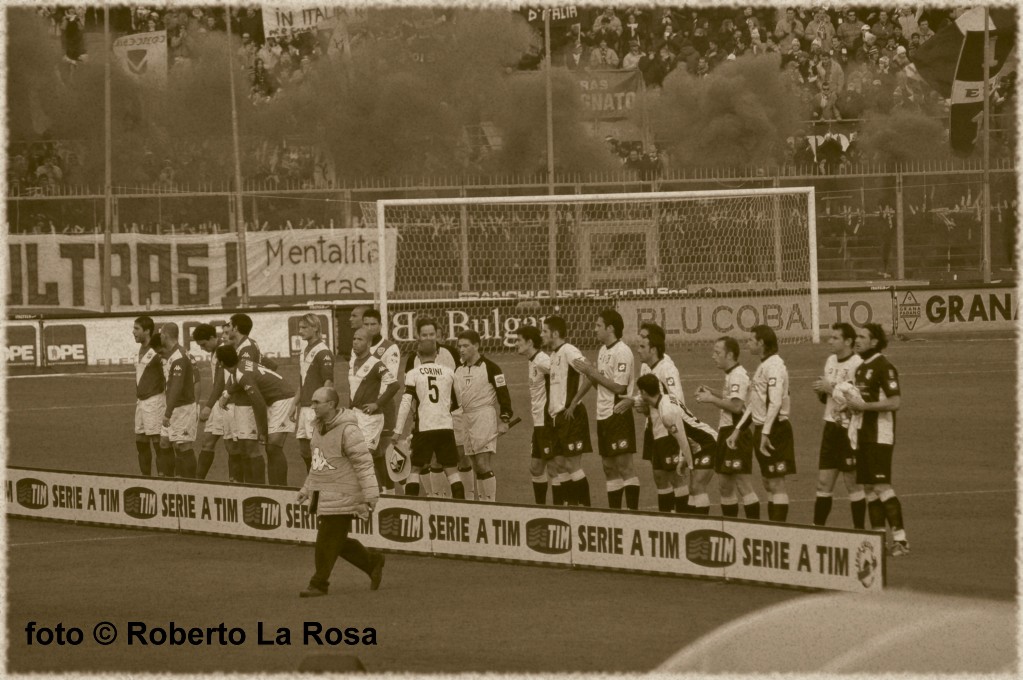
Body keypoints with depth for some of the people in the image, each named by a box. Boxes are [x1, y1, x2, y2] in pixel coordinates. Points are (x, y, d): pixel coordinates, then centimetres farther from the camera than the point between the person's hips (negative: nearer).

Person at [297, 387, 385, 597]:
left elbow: (364, 464, -17)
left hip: (341, 499, -9)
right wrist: (307, 488, 22)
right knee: (338, 543, 13)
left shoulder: (347, 430, -18)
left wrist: (369, 497, -18)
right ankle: (373, 562, 29)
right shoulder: (319, 427, 10)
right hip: (322, 497, 9)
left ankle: (319, 584, 3)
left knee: (328, 542, -6)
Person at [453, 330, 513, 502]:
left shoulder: (489, 368, -5)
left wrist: (504, 420, -12)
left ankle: (491, 502, -10)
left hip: (485, 418, -6)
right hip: (465, 420, 6)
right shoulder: (458, 370, 14)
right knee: (476, 467, 7)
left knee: (483, 465, -13)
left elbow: (503, 394, -7)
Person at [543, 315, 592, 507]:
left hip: (571, 416, -9)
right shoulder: (554, 354, 15)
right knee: (560, 463, 9)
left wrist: (574, 403, -20)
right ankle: (570, 504, 15)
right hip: (557, 416, 9)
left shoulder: (569, 351, -14)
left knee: (573, 464, -7)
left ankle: (585, 505, -2)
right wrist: (551, 408, 15)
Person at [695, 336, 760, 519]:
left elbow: (736, 406, -25)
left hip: (736, 435, -11)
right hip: (727, 433, 11)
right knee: (724, 485, 13)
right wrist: (712, 392, 12)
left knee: (744, 486, -9)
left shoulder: (738, 375, -15)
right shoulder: (731, 374, 16)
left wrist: (711, 399, -17)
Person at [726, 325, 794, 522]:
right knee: (769, 484, 12)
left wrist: (765, 433, -28)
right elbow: (754, 403, 23)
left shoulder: (774, 366, -14)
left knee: (776, 484, -8)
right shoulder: (763, 365, 17)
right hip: (763, 429, 10)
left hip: (774, 430, -10)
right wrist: (738, 429, 21)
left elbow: (775, 402, -24)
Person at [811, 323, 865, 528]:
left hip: (848, 429, -8)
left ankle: (859, 531, 9)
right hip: (831, 427, 8)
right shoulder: (830, 361, 12)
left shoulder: (857, 364, -15)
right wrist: (820, 391, 0)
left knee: (853, 483, 1)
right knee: (823, 482, 7)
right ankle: (817, 527, 11)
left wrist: (830, 388, -19)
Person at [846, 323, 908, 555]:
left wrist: (864, 405, -19)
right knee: (869, 487, 9)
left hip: (880, 436, -9)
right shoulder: (861, 368, 16)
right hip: (863, 435, 9)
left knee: (881, 486, -13)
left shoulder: (883, 367, -12)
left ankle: (900, 538, -11)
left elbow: (895, 401, -20)